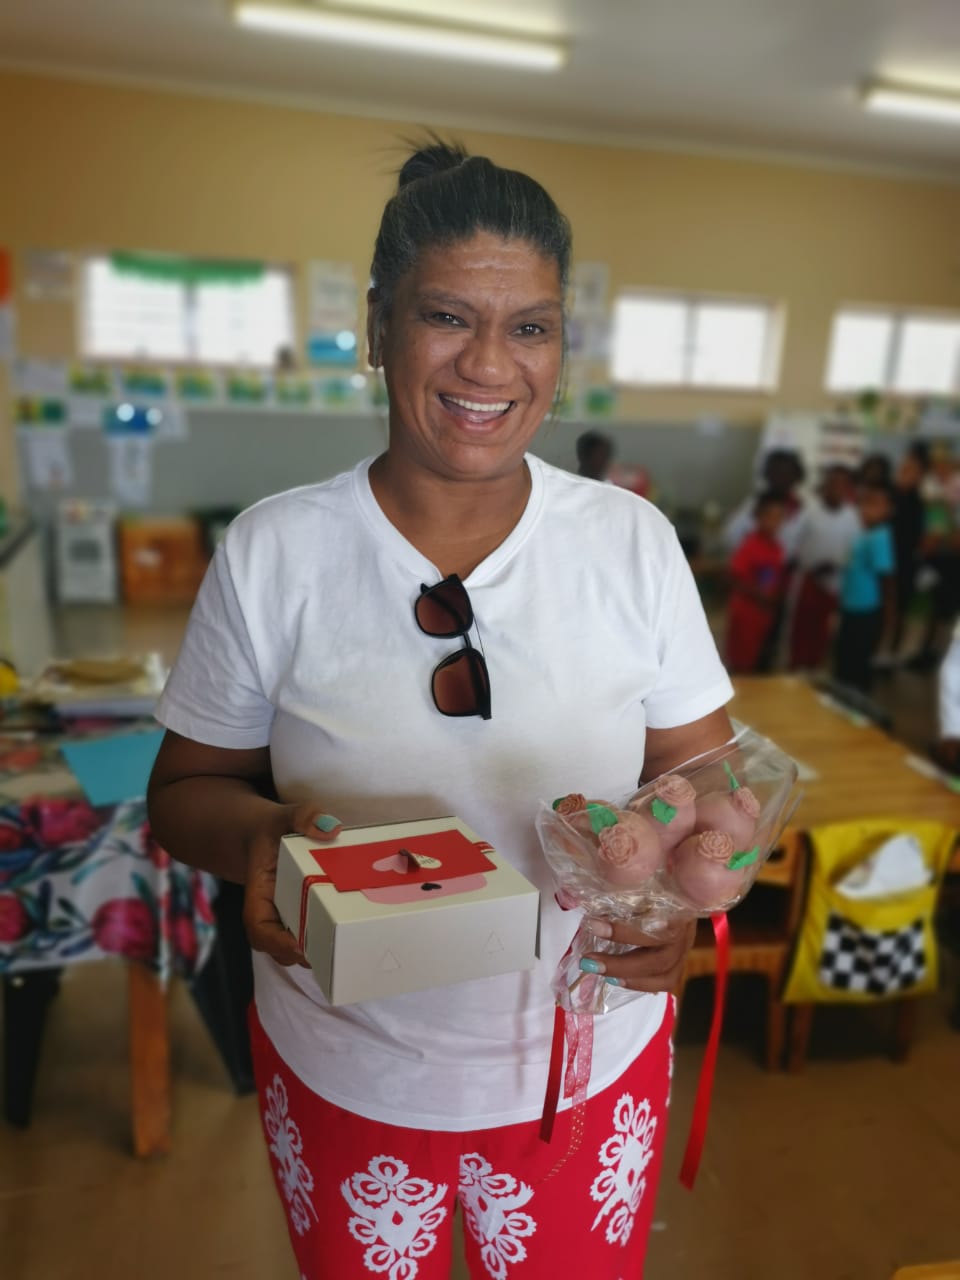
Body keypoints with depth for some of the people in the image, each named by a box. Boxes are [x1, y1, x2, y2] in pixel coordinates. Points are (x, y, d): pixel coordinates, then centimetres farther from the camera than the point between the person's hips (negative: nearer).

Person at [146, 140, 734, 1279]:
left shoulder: (633, 540, -9)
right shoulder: (270, 551, -12)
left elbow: (702, 774, -2)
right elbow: (185, 789, -4)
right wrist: (257, 836, -25)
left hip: (590, 1060, 1)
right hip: (340, 1073, 0)